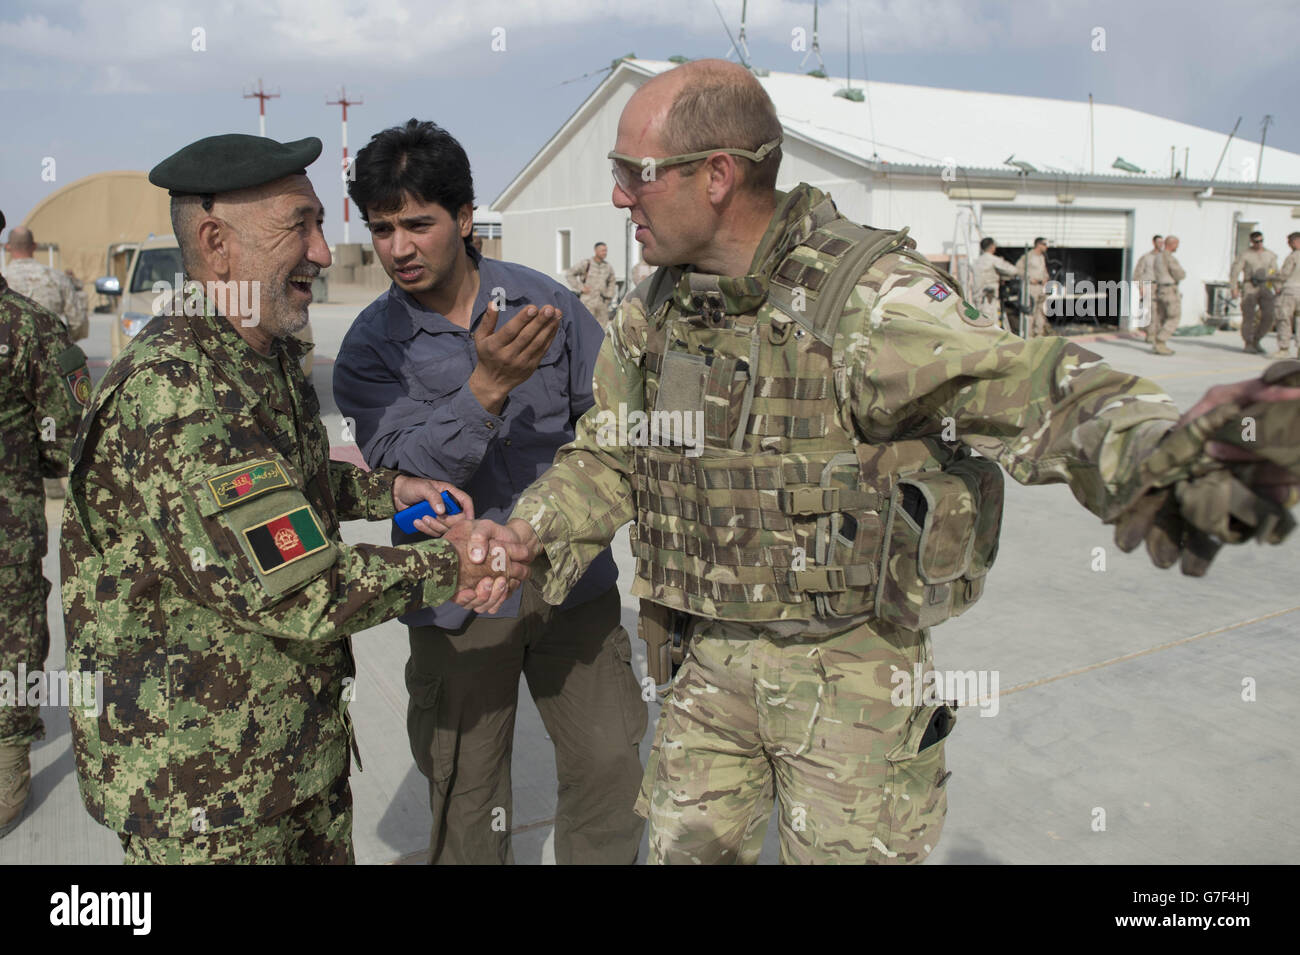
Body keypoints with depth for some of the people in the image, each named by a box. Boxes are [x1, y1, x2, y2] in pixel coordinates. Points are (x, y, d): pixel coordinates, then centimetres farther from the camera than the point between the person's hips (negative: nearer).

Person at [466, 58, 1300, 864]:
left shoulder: (869, 296, -20)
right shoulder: (652, 315, 3)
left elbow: (1029, 389, -31)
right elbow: (606, 458, 13)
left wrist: (1163, 454, -50)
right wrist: (524, 542, -2)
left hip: (849, 668, -5)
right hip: (707, 660, 6)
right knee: (688, 846, 19)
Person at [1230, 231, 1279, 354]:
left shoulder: (1270, 255, 14)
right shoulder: (1245, 254, 0)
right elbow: (1234, 271, -4)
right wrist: (1234, 288, -14)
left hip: (1265, 288, 4)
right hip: (1250, 288, -4)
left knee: (1269, 317, -5)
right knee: (1249, 317, -6)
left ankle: (1256, 341, 12)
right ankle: (1248, 345, 4)